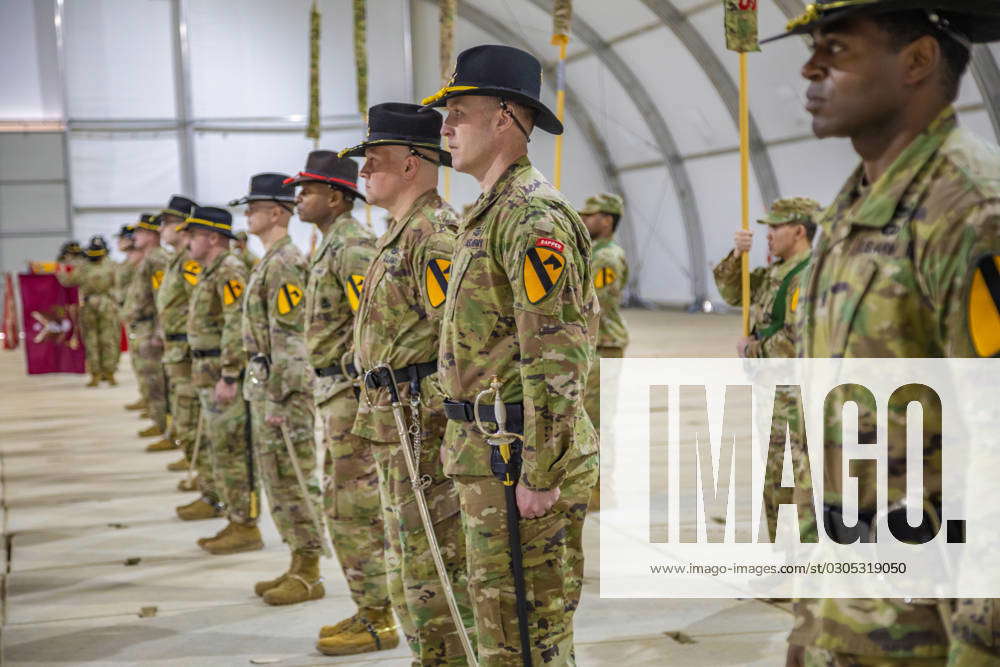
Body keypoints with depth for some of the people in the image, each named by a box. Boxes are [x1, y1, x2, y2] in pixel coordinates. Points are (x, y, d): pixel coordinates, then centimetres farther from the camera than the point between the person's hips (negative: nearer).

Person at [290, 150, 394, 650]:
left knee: (356, 508, -5)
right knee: (341, 505, 15)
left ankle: (378, 622, 3)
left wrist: (363, 402, -24)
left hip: (354, 392, -11)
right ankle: (369, 609, 24)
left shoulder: (353, 247, -15)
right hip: (335, 392, 11)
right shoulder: (331, 247, 17)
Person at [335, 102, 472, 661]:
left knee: (436, 562, -4)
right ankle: (428, 655, 28)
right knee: (410, 558, 18)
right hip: (397, 425, 11)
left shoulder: (434, 232, -16)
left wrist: (442, 427, -23)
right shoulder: (401, 233, 18)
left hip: (427, 425, -11)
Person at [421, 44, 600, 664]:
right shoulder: (491, 211, 17)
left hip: (517, 455, -10)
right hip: (486, 450, 10)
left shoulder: (532, 215, -17)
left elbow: (555, 357, -22)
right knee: (501, 614, 19)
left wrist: (540, 473, -23)